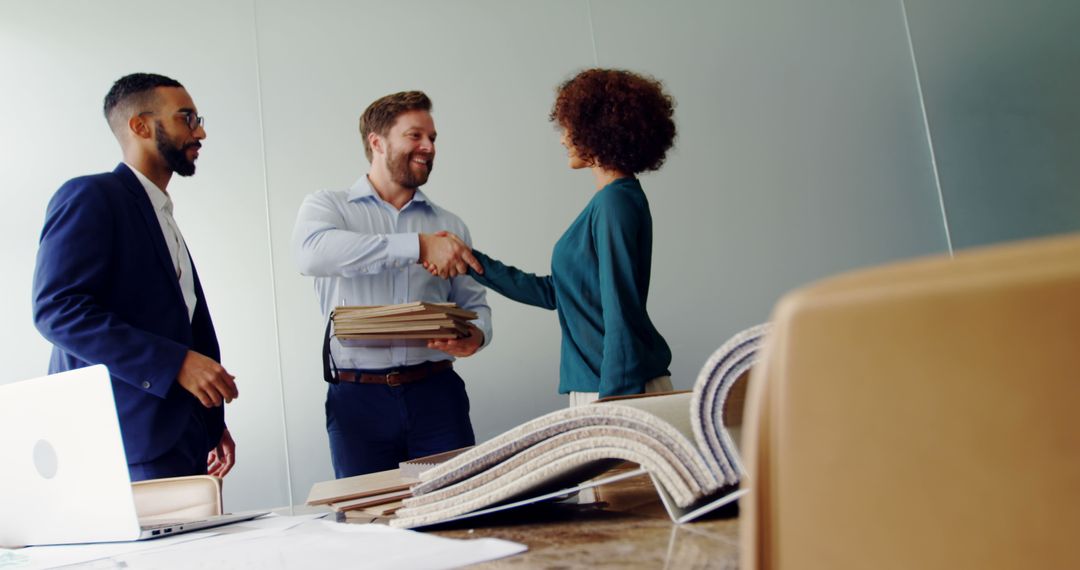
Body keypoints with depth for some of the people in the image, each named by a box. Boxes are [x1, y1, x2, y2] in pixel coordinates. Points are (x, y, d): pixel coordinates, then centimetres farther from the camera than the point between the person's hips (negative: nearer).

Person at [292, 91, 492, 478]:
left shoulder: (449, 226, 15)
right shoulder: (328, 207, 6)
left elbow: (475, 304, 15)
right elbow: (313, 253, -16)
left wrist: (475, 335, -10)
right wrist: (418, 246, -22)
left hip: (436, 393, 2)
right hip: (358, 399, -2)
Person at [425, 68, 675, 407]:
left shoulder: (616, 202, -14)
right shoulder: (610, 201, 15)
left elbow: (620, 313, -19)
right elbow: (553, 292, 16)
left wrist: (614, 403, -19)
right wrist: (473, 262, 16)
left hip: (621, 389, -9)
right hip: (596, 385, 9)